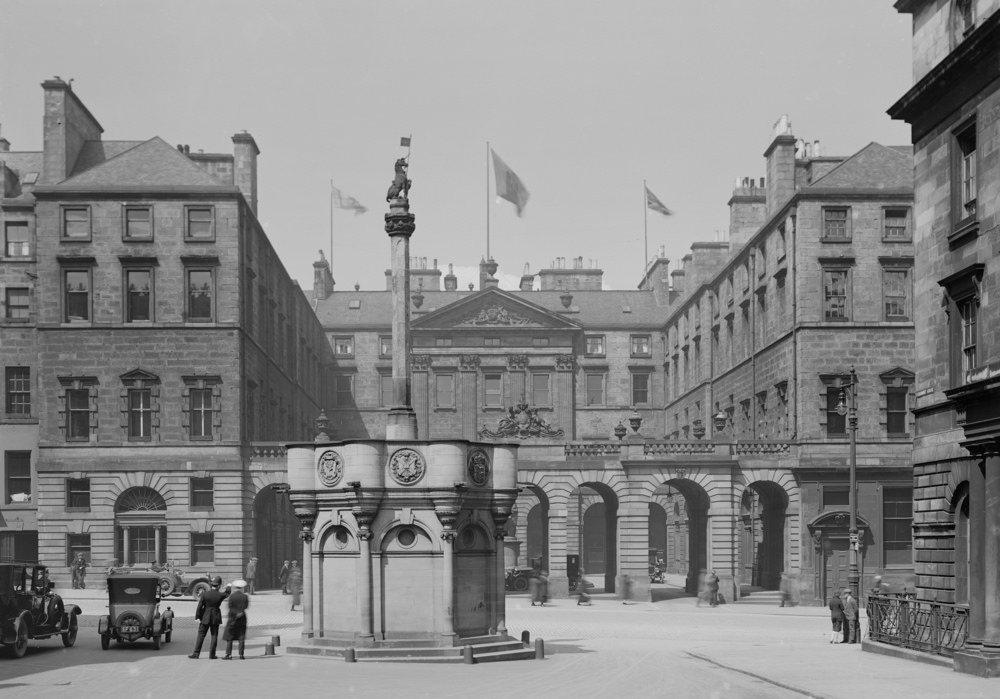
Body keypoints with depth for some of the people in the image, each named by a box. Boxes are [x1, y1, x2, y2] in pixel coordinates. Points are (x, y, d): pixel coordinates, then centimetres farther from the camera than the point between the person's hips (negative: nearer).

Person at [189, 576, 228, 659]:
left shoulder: (205, 594, -12)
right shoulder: (220, 595, -12)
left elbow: (200, 606, -10)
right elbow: (227, 594, 12)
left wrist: (198, 617, -4)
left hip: (205, 617, 0)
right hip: (215, 617, 0)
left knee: (201, 636, 7)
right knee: (214, 636, 10)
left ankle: (196, 654, 5)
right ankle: (212, 654, 9)